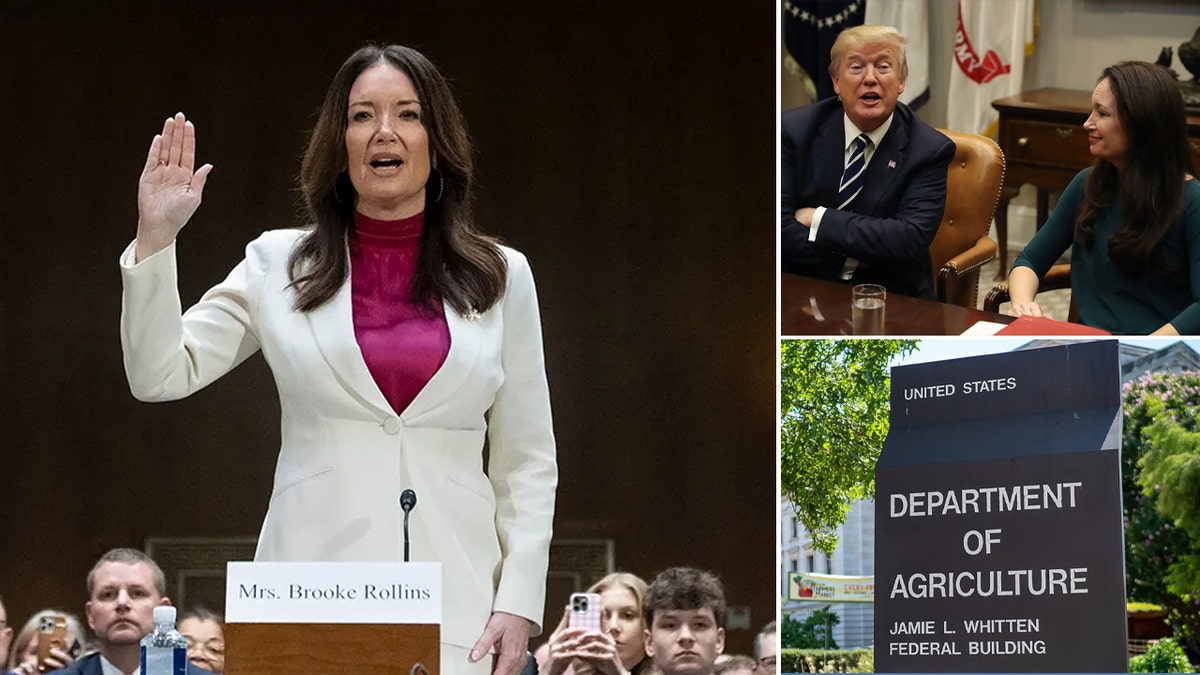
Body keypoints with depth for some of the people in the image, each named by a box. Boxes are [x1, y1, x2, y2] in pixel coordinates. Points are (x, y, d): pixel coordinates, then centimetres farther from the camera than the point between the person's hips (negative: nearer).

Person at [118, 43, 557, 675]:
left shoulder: (499, 276, 9)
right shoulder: (280, 264, 8)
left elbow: (527, 462, 9)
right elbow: (160, 375, 2)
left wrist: (519, 599, -1)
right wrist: (155, 237, -6)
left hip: (453, 597, 0)